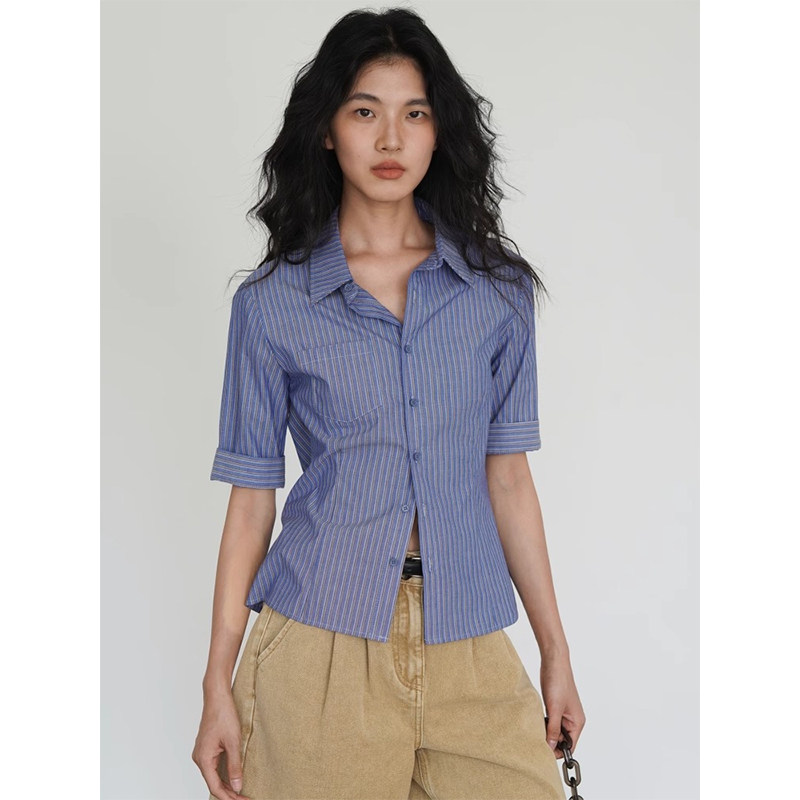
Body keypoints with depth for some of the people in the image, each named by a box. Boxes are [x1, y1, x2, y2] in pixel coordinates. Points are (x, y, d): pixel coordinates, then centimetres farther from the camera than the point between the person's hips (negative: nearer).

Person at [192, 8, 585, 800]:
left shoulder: (500, 288, 5)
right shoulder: (272, 302, 0)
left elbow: (508, 475, 7)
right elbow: (251, 496, 2)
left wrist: (556, 651, 7)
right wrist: (218, 684, -1)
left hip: (467, 643, 2)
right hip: (324, 638, -1)